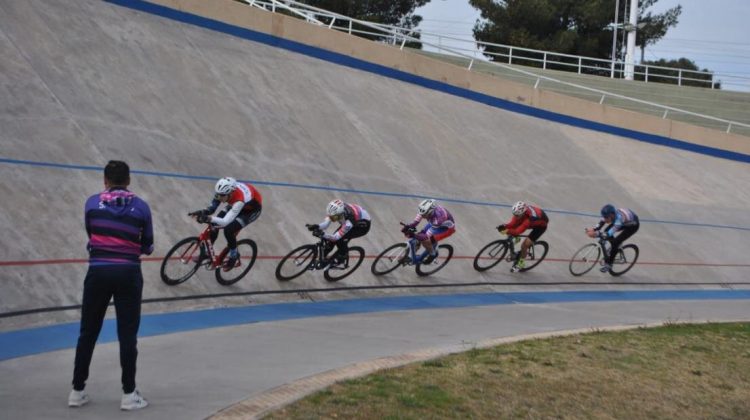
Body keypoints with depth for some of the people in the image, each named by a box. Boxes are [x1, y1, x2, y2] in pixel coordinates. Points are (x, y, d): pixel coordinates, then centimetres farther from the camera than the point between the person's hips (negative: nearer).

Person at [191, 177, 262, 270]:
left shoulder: (239, 200, -43)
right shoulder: (222, 191, -28)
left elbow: (225, 222, -46)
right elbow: (211, 207, -21)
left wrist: (208, 218, -60)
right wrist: (203, 213, -42)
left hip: (251, 210, -6)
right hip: (234, 204, 6)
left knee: (228, 230, -23)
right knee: (214, 225, -8)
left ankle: (234, 255, 4)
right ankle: (207, 251, 14)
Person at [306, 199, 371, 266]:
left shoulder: (348, 222, -42)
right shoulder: (334, 211, -26)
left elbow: (336, 237, -41)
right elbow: (325, 223, -34)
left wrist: (323, 234, -57)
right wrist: (316, 226, -55)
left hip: (363, 224, -7)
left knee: (342, 239, -27)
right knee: (332, 239, -10)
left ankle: (341, 257, -5)